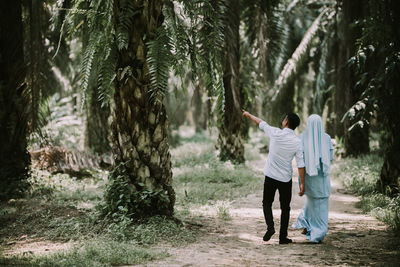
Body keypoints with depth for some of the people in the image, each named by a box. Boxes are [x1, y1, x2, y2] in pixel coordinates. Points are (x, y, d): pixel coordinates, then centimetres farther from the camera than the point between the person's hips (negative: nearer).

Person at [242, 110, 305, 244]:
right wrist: (302, 183, -3)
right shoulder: (297, 142, -8)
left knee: (267, 203, 15)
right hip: (286, 179, 1)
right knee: (285, 208, 12)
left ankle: (270, 227, -8)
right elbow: (300, 164, -9)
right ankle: (283, 237, 12)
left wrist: (249, 115, 26)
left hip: (270, 176, 0)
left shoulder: (275, 133, -11)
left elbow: (261, 123, 7)